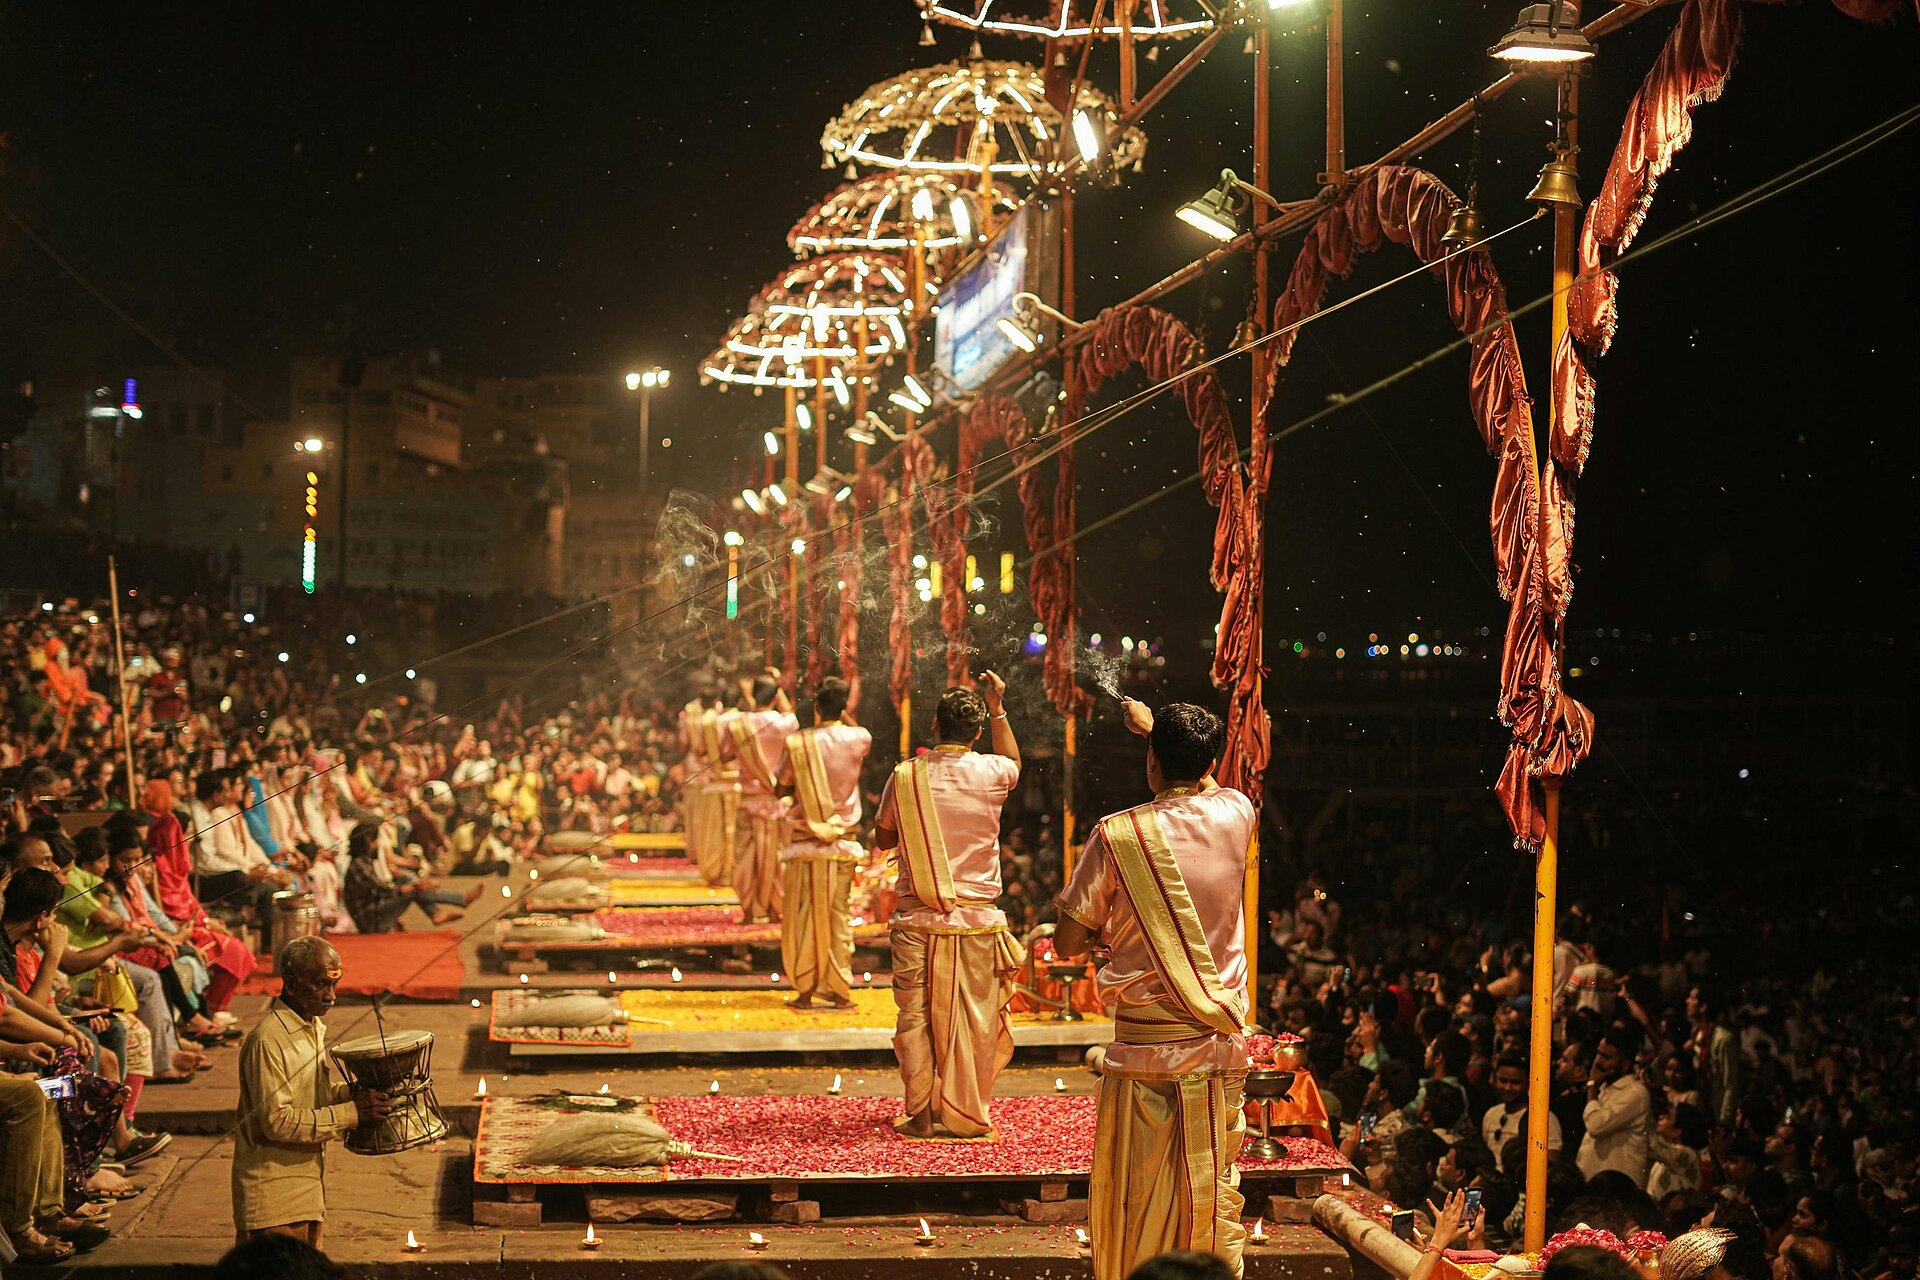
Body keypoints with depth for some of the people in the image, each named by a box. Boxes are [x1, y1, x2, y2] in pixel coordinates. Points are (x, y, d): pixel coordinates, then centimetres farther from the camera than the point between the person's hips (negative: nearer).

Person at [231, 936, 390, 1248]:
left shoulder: (313, 1027, 10)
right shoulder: (268, 1040, -20)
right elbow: (278, 1121, -23)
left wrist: (353, 1094, 2)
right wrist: (351, 1113, -23)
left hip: (309, 1183, 9)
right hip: (275, 1195, -9)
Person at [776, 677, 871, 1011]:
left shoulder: (798, 743, -10)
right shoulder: (858, 739, -5)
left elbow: (783, 786, 2)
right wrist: (844, 715, 23)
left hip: (806, 842, -2)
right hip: (843, 843, 2)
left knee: (802, 917, 6)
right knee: (838, 916, 10)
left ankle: (805, 991, 7)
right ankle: (840, 990, 10)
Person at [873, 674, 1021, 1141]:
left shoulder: (905, 777, -4)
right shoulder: (990, 774, -4)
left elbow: (883, 838, 11)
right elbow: (1014, 761, 23)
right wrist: (998, 710, 29)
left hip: (917, 920, 0)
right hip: (976, 921, 0)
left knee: (916, 1018, 7)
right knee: (972, 1022, 7)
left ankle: (920, 1115, 10)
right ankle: (965, 1116, 11)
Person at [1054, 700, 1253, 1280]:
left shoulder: (1117, 835, -10)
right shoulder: (1235, 816, -1)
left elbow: (1068, 944, -4)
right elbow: (1206, 781, 26)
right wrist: (1151, 724, 35)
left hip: (1142, 1045, -2)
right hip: (1219, 1043, 2)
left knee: (1135, 1200, 8)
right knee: (1214, 1196, 7)